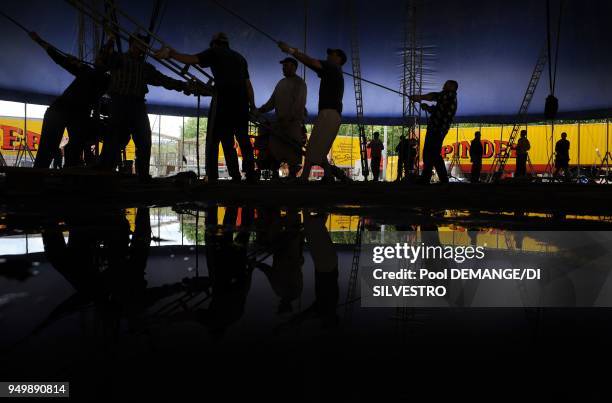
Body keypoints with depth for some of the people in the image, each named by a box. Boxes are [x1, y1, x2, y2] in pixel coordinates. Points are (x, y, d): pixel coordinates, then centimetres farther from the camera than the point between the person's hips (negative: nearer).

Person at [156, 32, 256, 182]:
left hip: (224, 101, -5)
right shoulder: (240, 57, 25)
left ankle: (212, 178, -8)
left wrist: (170, 53, 4)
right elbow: (248, 84, 20)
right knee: (243, 140, 9)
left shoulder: (214, 52, 10)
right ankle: (251, 175, 4)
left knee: (213, 140, -1)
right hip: (242, 102, 5)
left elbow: (192, 59, -2)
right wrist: (252, 106, 19)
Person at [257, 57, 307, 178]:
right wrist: (260, 110, 2)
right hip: (280, 121, 7)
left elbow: (299, 103, -15)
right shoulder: (281, 83, 19)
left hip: (294, 122, -7)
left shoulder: (299, 82, -3)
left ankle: (292, 175, -3)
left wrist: (289, 118, -24)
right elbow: (272, 101, 16)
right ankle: (274, 173, 11)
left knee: (292, 149, -7)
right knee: (275, 148, 4)